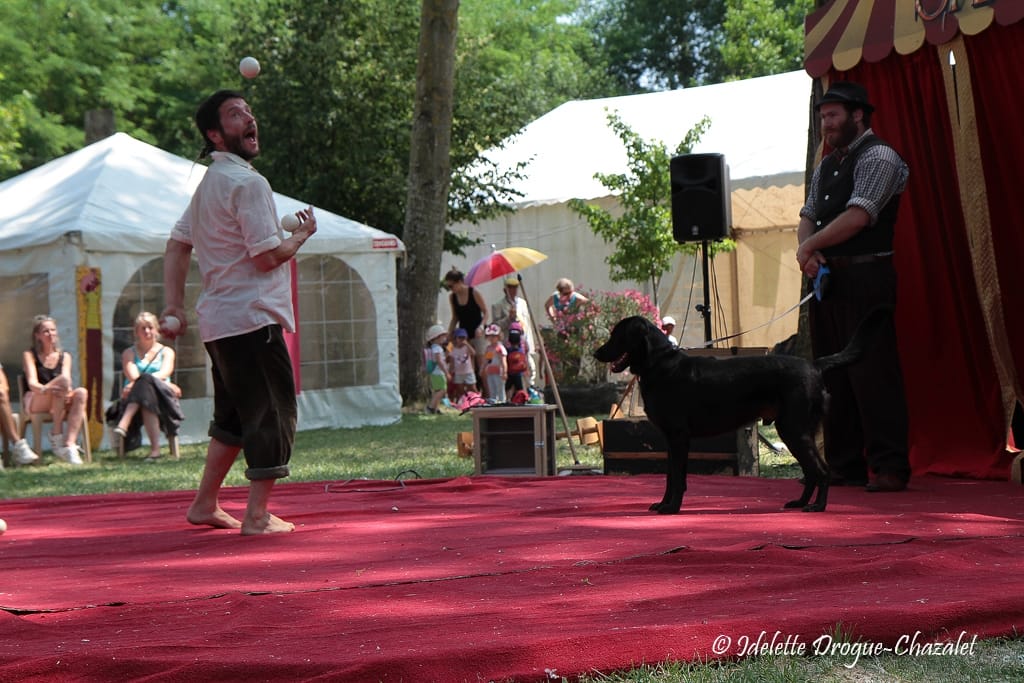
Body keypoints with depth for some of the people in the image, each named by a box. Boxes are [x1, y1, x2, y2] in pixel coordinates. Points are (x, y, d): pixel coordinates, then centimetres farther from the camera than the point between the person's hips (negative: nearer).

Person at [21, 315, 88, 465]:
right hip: (34, 402, -4)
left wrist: (67, 391, -27)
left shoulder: (64, 356, 14)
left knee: (81, 392, -30)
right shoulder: (30, 355, 5)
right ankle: (57, 435, -29)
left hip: (60, 403, 4)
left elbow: (68, 383, -2)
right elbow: (32, 383, -12)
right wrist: (44, 389, -36)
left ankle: (69, 445, -41)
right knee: (62, 379, -32)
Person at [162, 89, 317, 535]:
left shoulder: (209, 184, 17)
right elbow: (267, 257, -19)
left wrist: (174, 307, 13)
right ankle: (257, 516, -3)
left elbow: (177, 246, 17)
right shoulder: (247, 182, -14)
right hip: (253, 318, -10)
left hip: (220, 323, 10)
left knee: (235, 416, 20)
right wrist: (303, 234, 0)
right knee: (274, 415, -3)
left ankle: (204, 503, 24)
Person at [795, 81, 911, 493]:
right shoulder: (826, 167, 20)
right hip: (828, 278, 9)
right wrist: (808, 250, -4)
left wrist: (809, 247, -8)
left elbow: (858, 216, -17)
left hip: (866, 278, -9)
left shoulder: (878, 158, -7)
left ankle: (890, 468, -10)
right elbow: (808, 217, 18)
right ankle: (844, 467, 13)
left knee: (872, 371, -11)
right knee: (832, 374, 8)